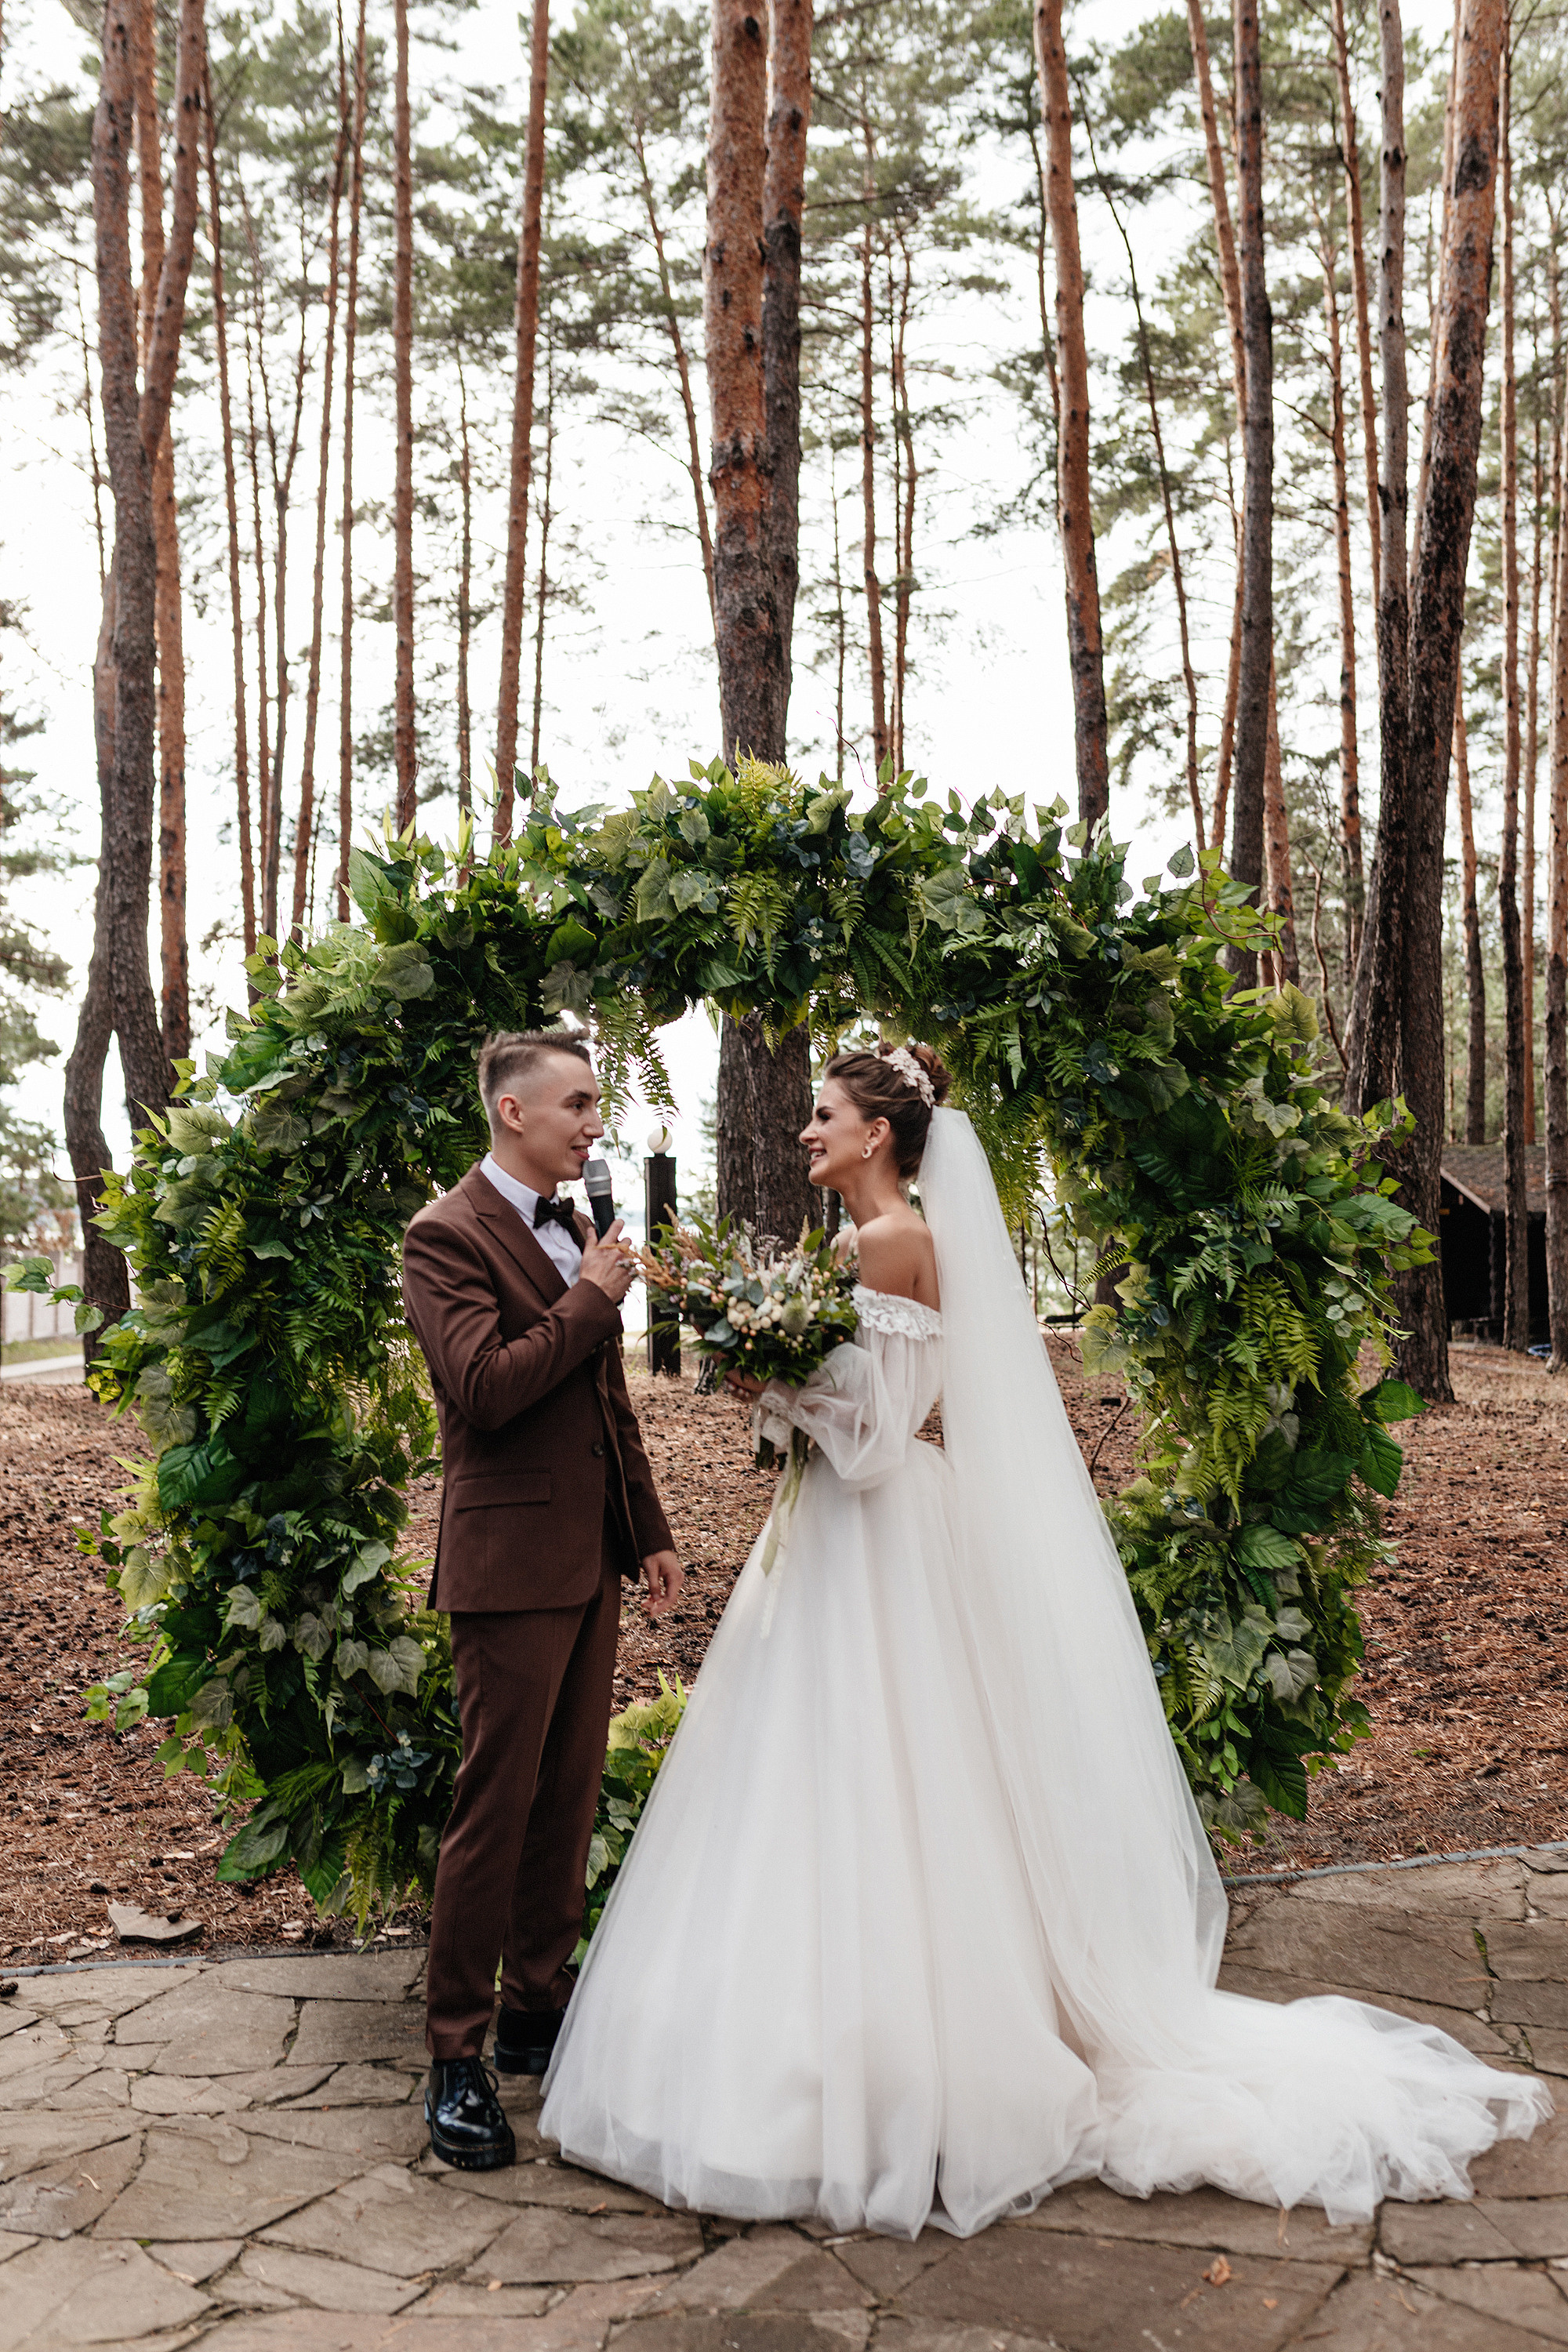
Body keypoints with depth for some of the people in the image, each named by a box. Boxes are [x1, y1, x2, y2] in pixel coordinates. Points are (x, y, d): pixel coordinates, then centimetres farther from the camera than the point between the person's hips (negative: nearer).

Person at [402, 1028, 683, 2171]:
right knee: (496, 1807, -1)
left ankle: (538, 2011, 28)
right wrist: (591, 1298, -15)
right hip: (512, 1563, -8)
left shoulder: (575, 1232, 14)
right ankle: (457, 2056, 11)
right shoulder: (448, 1235, -11)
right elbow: (484, 1388, -24)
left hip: (592, 1560, 8)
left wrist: (650, 1530, 18)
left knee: (570, 1798, 14)